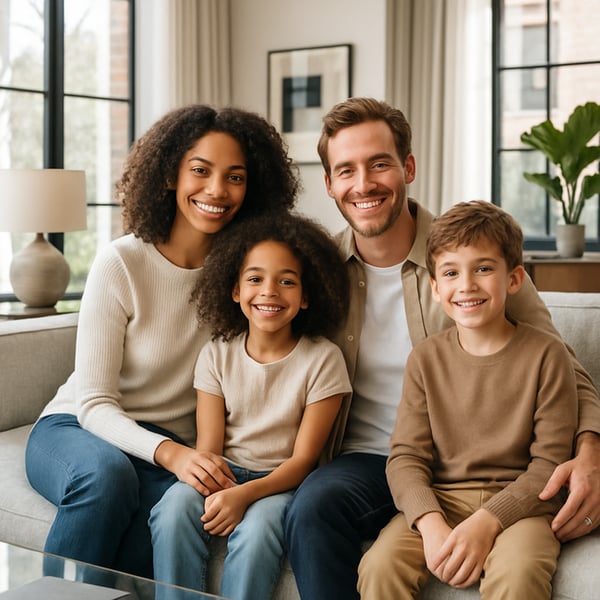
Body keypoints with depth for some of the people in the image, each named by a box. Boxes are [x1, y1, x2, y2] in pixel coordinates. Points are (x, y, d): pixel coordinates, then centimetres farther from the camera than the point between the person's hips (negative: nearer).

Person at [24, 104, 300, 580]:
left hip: (175, 445, 2)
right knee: (107, 474, -36)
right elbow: (94, 404, -15)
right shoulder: (121, 263, -13)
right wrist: (168, 452, -34)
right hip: (75, 428, -2)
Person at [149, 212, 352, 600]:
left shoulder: (323, 359, -7)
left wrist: (246, 494, -25)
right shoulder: (218, 354, 2)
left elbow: (303, 459, -9)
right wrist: (215, 488, -26)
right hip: (223, 476, 3)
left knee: (257, 528, -33)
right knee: (175, 508, -27)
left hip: (283, 481, -2)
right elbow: (208, 447, -2)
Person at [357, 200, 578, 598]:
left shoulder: (546, 354, -2)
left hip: (518, 505, -2)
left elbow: (550, 461, -5)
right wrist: (430, 523, -20)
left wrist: (485, 522, -18)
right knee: (379, 567, -24)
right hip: (437, 502, 2)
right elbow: (406, 455, -1)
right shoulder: (426, 359, 5)